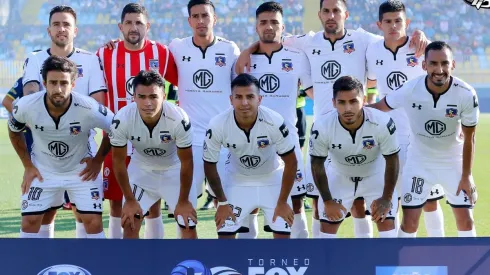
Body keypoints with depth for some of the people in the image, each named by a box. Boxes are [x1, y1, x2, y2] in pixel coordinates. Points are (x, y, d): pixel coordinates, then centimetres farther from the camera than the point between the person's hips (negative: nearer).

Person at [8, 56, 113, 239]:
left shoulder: (89, 109, -29)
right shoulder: (26, 106, -25)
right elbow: (14, 132, 0)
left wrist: (98, 160, -4)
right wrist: (28, 166, -1)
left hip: (81, 171, -1)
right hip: (42, 171, 1)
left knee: (94, 223, -8)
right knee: (29, 222, -2)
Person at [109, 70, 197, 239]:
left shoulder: (179, 119, -36)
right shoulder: (122, 120, -32)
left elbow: (186, 162, -19)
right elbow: (119, 161, -14)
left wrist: (183, 201, -11)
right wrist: (130, 200, -9)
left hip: (174, 170, -1)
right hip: (141, 170, 1)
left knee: (189, 228, -2)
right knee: (129, 224, -5)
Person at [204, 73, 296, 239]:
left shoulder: (275, 122, -31)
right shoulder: (217, 126, -29)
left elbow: (290, 163, -16)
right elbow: (210, 165, -11)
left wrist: (282, 202, -13)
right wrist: (222, 202, -6)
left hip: (272, 178, 0)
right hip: (237, 180, 1)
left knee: (283, 234, -6)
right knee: (225, 233, -7)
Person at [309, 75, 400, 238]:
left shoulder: (382, 123, -34)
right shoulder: (322, 127, -32)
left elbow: (391, 161, -17)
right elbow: (317, 165, -14)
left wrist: (386, 198, -13)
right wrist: (327, 201, -11)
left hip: (376, 175, -1)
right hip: (340, 177, 1)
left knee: (387, 224, -9)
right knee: (327, 226, 0)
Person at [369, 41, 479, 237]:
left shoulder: (466, 94, -24)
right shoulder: (409, 90, -25)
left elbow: (469, 139, -12)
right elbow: (380, 107, -4)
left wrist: (466, 176, -8)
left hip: (453, 162, 0)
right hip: (419, 162, 0)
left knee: (465, 219, 1)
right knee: (410, 220, -3)